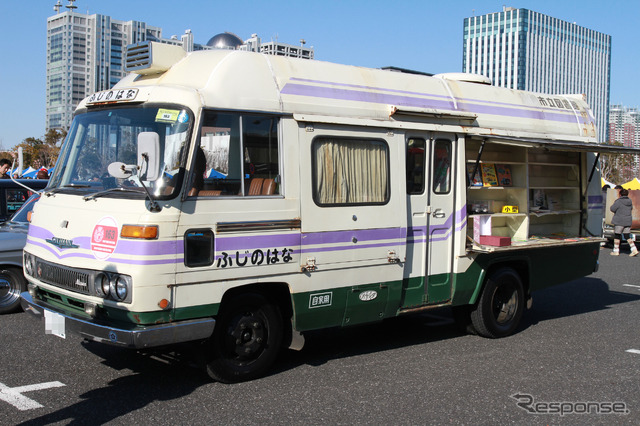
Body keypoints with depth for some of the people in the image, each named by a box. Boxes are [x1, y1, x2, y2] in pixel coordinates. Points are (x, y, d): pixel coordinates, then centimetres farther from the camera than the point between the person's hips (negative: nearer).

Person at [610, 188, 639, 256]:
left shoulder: (618, 201, -14)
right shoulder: (629, 201, 6)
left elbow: (612, 209, -11)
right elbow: (631, 208, 20)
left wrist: (613, 204, 9)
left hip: (619, 222, -6)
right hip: (628, 221, 6)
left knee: (617, 236, 4)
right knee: (627, 236, 10)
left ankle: (616, 251, 7)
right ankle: (634, 250, 0)